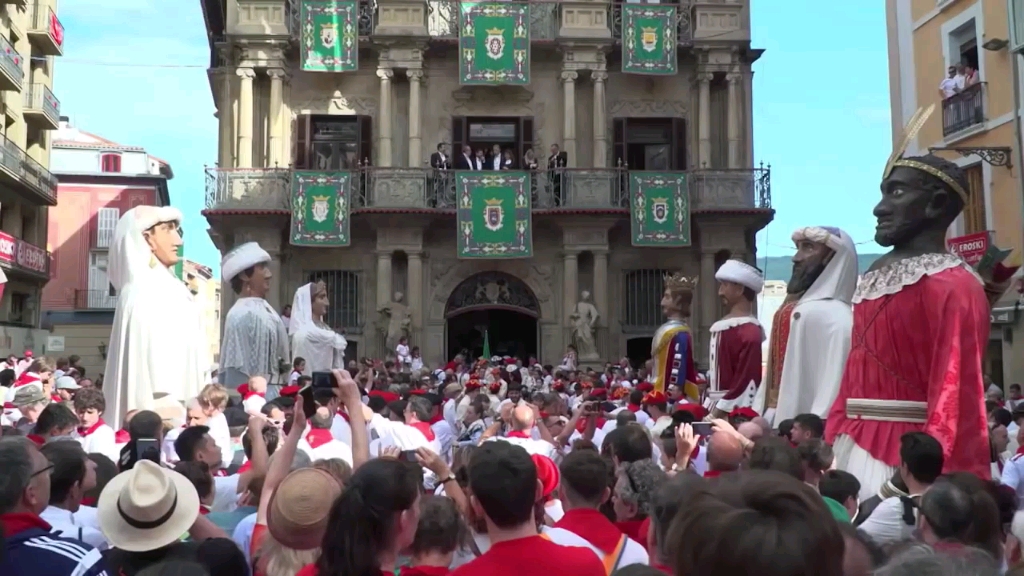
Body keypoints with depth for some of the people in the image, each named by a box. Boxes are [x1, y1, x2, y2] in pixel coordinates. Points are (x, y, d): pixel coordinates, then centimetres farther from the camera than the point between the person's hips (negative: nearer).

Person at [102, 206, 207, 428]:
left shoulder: (168, 290, 16)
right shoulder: (143, 295, -11)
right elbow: (144, 364, -18)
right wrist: (166, 418, -21)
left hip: (176, 414, 9)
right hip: (162, 416, -9)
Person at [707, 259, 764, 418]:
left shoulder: (749, 331, -14)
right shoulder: (721, 327, 15)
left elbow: (748, 379, -19)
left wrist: (720, 409, -18)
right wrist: (711, 405, 16)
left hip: (737, 413, -9)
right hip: (719, 408, 9)